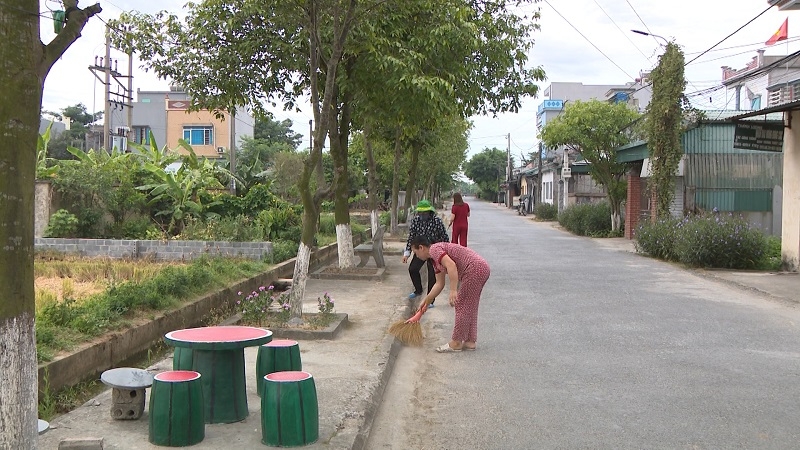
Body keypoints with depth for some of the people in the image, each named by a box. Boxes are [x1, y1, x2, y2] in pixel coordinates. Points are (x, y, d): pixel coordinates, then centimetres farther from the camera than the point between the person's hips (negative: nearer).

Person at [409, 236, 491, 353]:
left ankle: (456, 343, 5)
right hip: (482, 268, 10)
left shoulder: (434, 249, -8)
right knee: (470, 307, 16)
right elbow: (439, 284, 26)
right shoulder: (435, 260, 22)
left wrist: (453, 291, -27)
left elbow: (451, 265, -24)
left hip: (475, 269, -10)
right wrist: (425, 301, 28)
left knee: (462, 306, -2)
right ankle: (470, 341, 22)